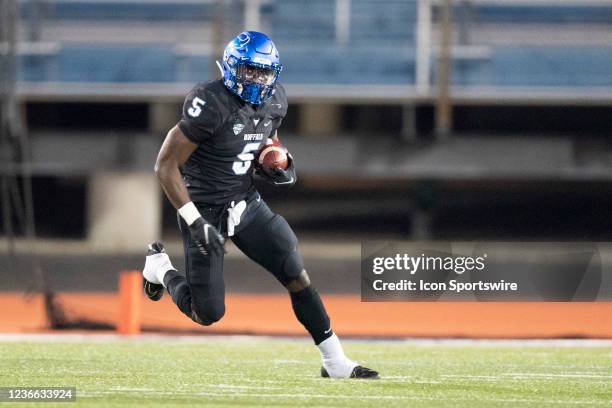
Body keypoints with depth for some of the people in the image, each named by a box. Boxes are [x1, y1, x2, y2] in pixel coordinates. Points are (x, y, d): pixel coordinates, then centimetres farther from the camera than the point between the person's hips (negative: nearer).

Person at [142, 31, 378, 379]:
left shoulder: (274, 101, -2)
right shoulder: (210, 104, -25)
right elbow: (166, 165, -22)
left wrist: (279, 168, -5)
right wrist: (195, 222, -25)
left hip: (248, 203, 6)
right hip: (206, 210, -6)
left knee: (298, 276, -2)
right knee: (209, 314, -4)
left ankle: (335, 363, 7)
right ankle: (160, 267, 26)